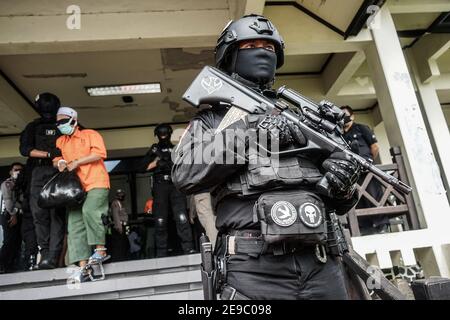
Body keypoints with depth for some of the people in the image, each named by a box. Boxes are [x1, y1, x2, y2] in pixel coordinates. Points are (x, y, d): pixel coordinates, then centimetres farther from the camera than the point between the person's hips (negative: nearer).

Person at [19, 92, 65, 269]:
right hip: (39, 172, 2)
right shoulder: (33, 127, 17)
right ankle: (45, 251, 7)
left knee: (57, 213, -10)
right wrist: (49, 154, -9)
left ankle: (52, 256, -12)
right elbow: (25, 149, 4)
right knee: (39, 212, -5)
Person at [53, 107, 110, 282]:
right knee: (74, 225, -3)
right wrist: (59, 162, -4)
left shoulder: (90, 134, 6)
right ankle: (82, 267, -4)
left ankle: (100, 250, -15)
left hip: (96, 183, -6)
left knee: (89, 210, -30)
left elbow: (100, 153, -9)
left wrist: (76, 162, -10)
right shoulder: (60, 141, 22)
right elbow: (56, 159, 20)